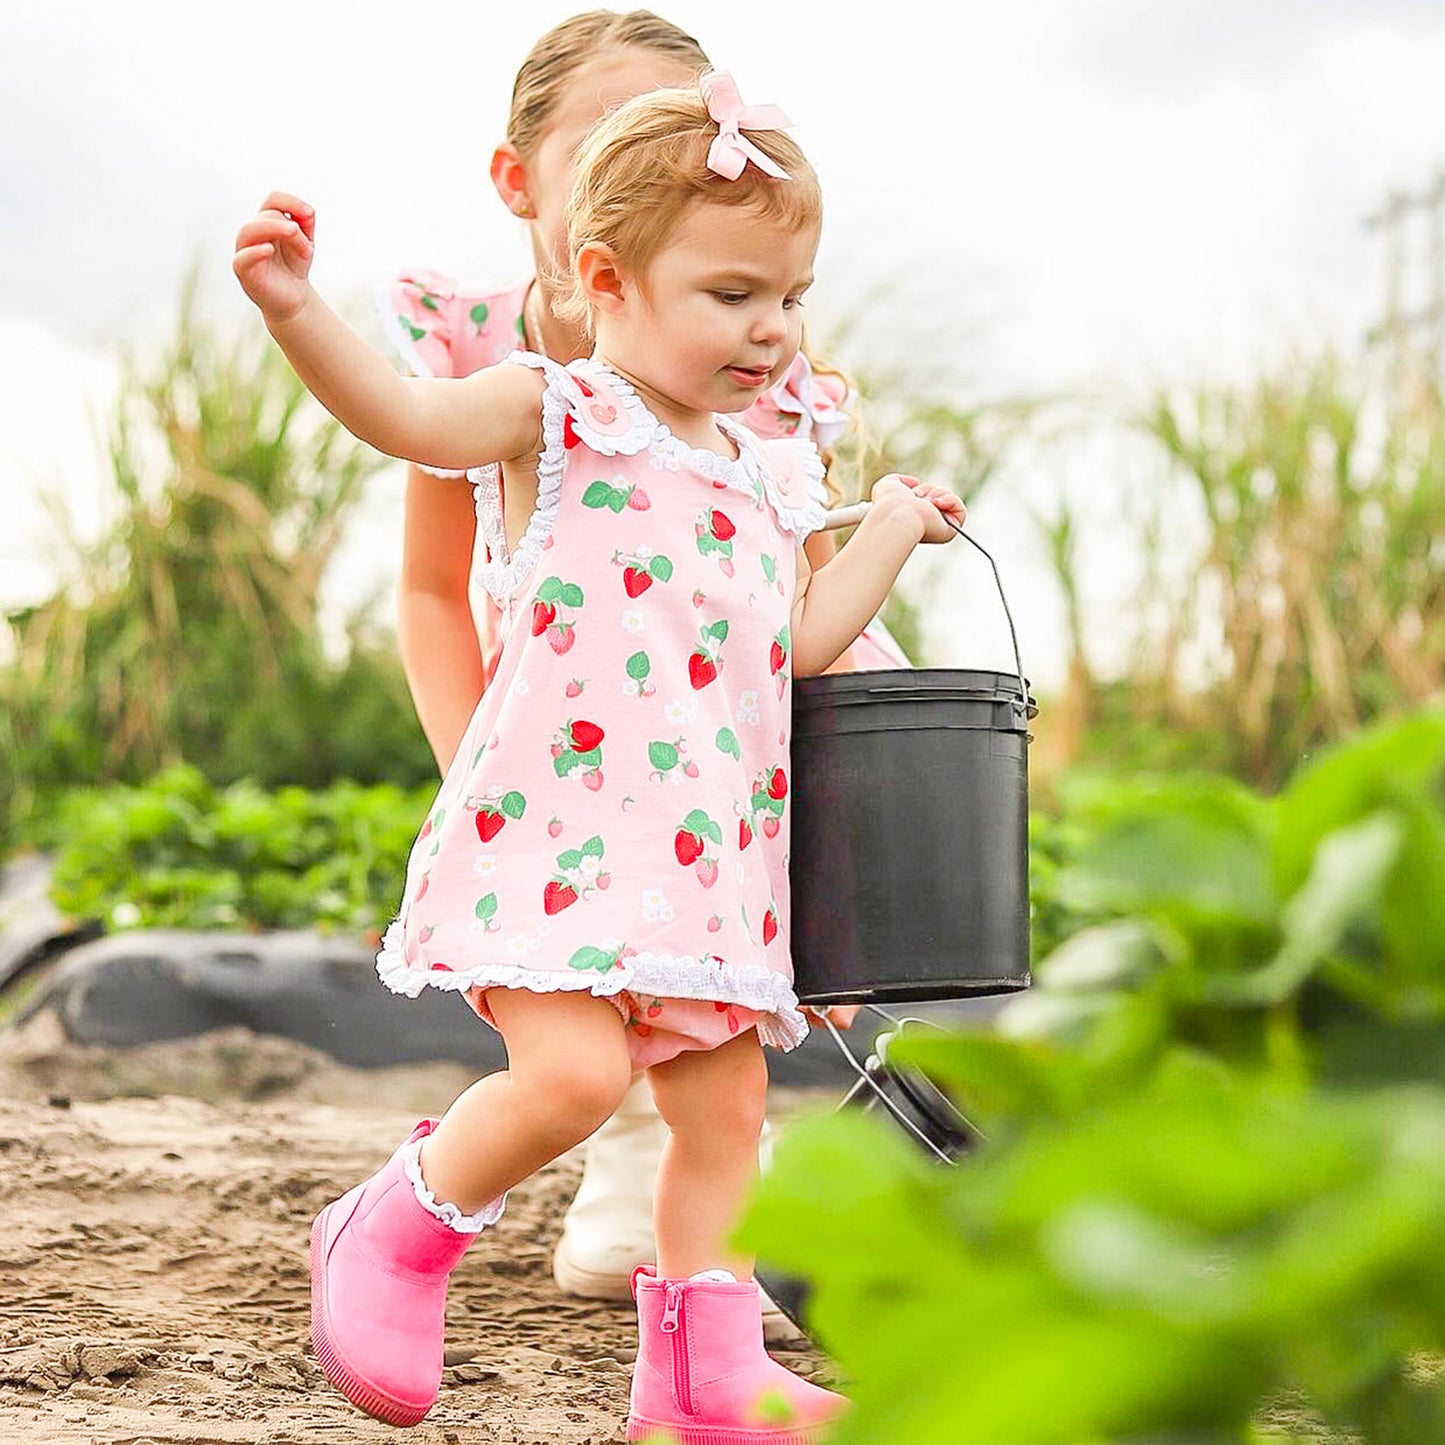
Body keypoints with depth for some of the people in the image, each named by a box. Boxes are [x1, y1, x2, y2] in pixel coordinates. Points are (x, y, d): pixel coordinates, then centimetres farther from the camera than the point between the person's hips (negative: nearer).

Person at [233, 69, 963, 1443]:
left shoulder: (763, 474, 17)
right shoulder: (559, 414, -3)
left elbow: (797, 642, 19)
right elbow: (404, 414, -20)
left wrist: (891, 528, 23)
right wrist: (293, 308, -36)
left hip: (711, 847, 7)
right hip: (557, 824, -7)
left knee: (723, 1103, 9)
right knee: (574, 1071, -22)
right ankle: (399, 1231, 6)